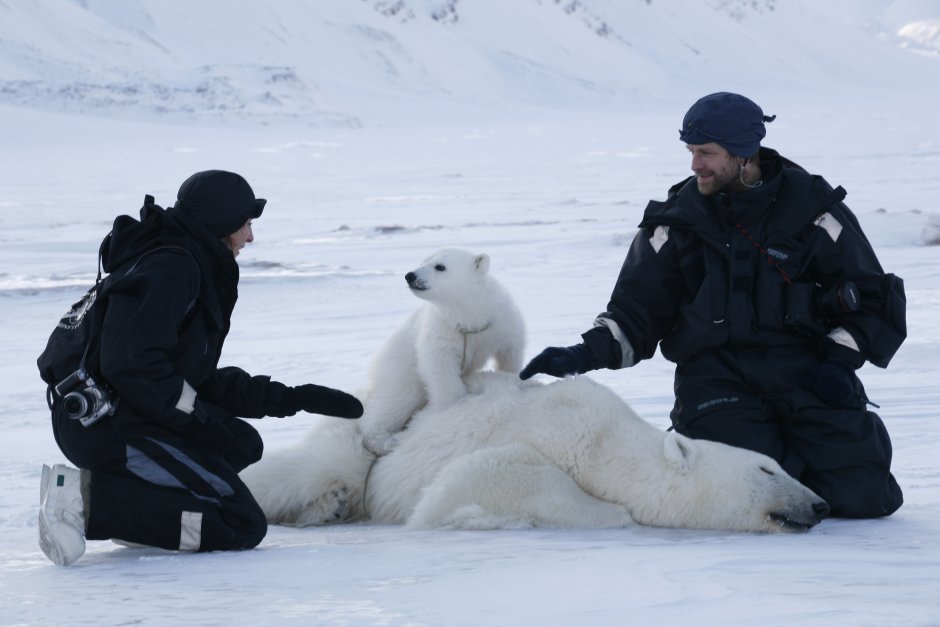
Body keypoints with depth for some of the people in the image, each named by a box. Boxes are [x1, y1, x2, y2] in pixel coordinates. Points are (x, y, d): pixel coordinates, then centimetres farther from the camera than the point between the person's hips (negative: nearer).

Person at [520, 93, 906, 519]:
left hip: (803, 368, 0)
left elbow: (871, 296, 10)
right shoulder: (678, 219, 6)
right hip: (716, 376, 0)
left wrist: (840, 360, -5)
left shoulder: (811, 208, 3)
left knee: (862, 496, -14)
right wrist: (586, 354, -10)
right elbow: (637, 310, 7)